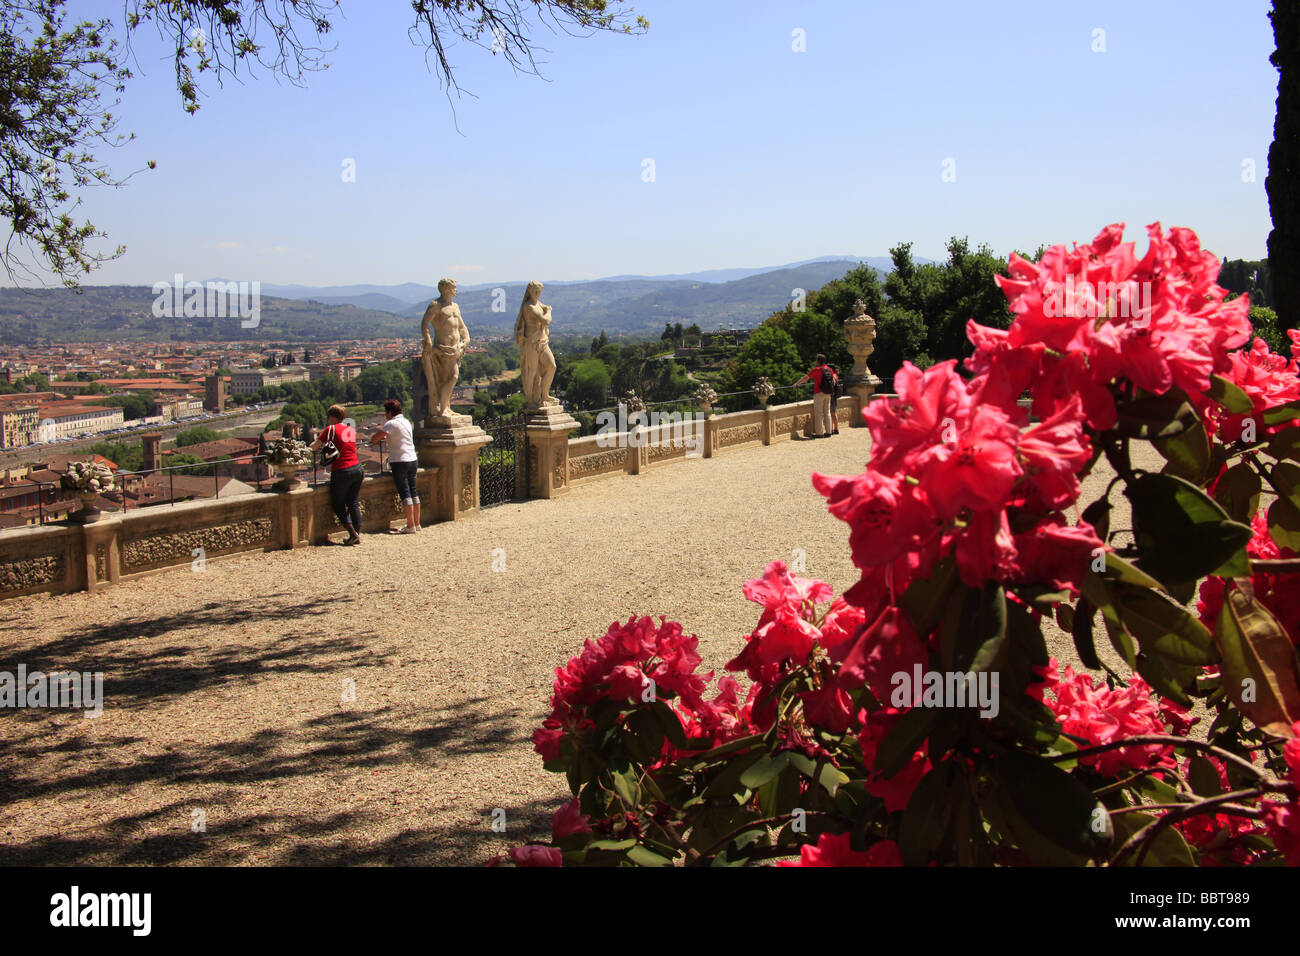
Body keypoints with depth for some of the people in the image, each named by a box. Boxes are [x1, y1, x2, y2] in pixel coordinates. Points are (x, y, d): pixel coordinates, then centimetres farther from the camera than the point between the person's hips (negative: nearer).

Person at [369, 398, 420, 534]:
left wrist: (375, 440, 8)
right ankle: (417, 523, 16)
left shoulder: (391, 424, -11)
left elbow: (374, 438, -14)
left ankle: (411, 526, -6)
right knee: (413, 492, 11)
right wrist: (384, 439, 22)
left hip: (400, 462, -7)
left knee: (405, 493, -5)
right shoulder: (406, 421, 13)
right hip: (413, 460, 7)